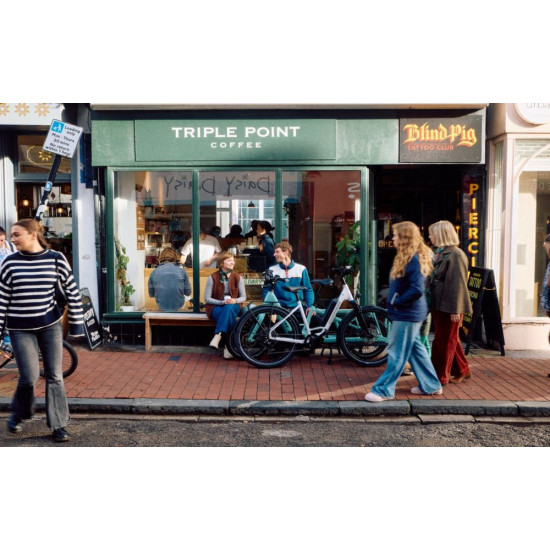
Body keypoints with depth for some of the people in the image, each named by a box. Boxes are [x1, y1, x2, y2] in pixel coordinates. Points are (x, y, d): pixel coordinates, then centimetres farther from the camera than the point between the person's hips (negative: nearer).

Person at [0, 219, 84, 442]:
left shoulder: (56, 259, -5)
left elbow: (72, 291, 3)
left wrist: (76, 323, 3)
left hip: (50, 325, 1)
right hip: (20, 329, 0)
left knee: (54, 376, 4)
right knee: (29, 376, -4)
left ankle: (58, 426, 16)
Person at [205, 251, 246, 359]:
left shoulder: (237, 277, 5)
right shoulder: (213, 278, -3)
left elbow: (243, 296, 7)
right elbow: (207, 298, -4)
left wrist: (235, 300, -16)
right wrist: (222, 302, -19)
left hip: (233, 306, 2)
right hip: (216, 307, -2)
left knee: (228, 309, -37)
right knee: (229, 316, -36)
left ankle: (217, 336, -42)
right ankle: (228, 345, -40)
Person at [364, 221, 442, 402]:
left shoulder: (414, 259, -19)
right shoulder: (407, 257, 12)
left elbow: (417, 289, -26)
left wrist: (396, 301, -17)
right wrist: (393, 300, 5)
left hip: (407, 314, -10)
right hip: (408, 313, 10)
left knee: (397, 353, -2)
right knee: (415, 348, 17)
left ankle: (383, 390, 6)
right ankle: (430, 385, 28)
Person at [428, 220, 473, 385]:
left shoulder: (455, 255, -15)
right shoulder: (440, 253, 13)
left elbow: (457, 283, -19)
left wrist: (455, 309, -20)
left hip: (449, 306, -9)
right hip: (438, 304, 9)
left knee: (443, 342, 0)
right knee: (451, 340, 17)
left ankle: (440, 377, 10)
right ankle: (462, 370, 31)